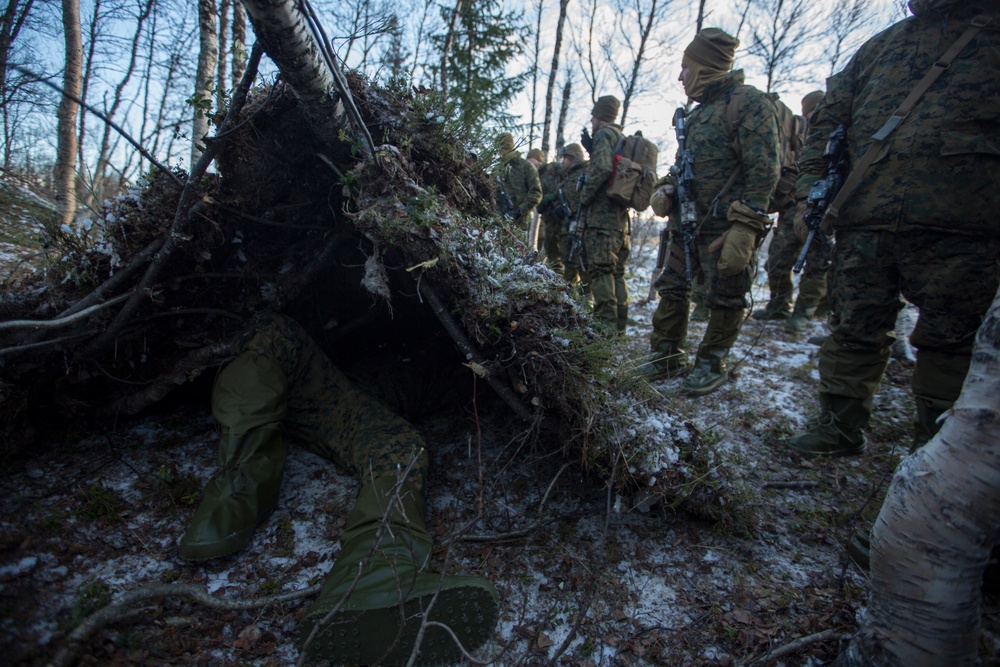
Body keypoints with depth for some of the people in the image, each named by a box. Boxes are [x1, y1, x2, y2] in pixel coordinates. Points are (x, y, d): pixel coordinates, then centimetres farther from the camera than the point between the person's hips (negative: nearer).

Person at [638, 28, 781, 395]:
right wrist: (666, 190, 5)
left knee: (725, 299, 3)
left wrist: (745, 229, -23)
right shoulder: (697, 113, 18)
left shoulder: (749, 103, -8)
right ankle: (667, 354, 22)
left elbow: (764, 171, -16)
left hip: (724, 227, -8)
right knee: (672, 289, 10)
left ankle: (712, 364, 16)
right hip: (685, 223, 8)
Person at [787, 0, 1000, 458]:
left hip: (960, 230, -2)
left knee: (950, 342, 5)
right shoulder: (882, 45, 21)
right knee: (853, 330, 5)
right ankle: (839, 426, 17)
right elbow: (828, 121, 18)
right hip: (863, 220, 3)